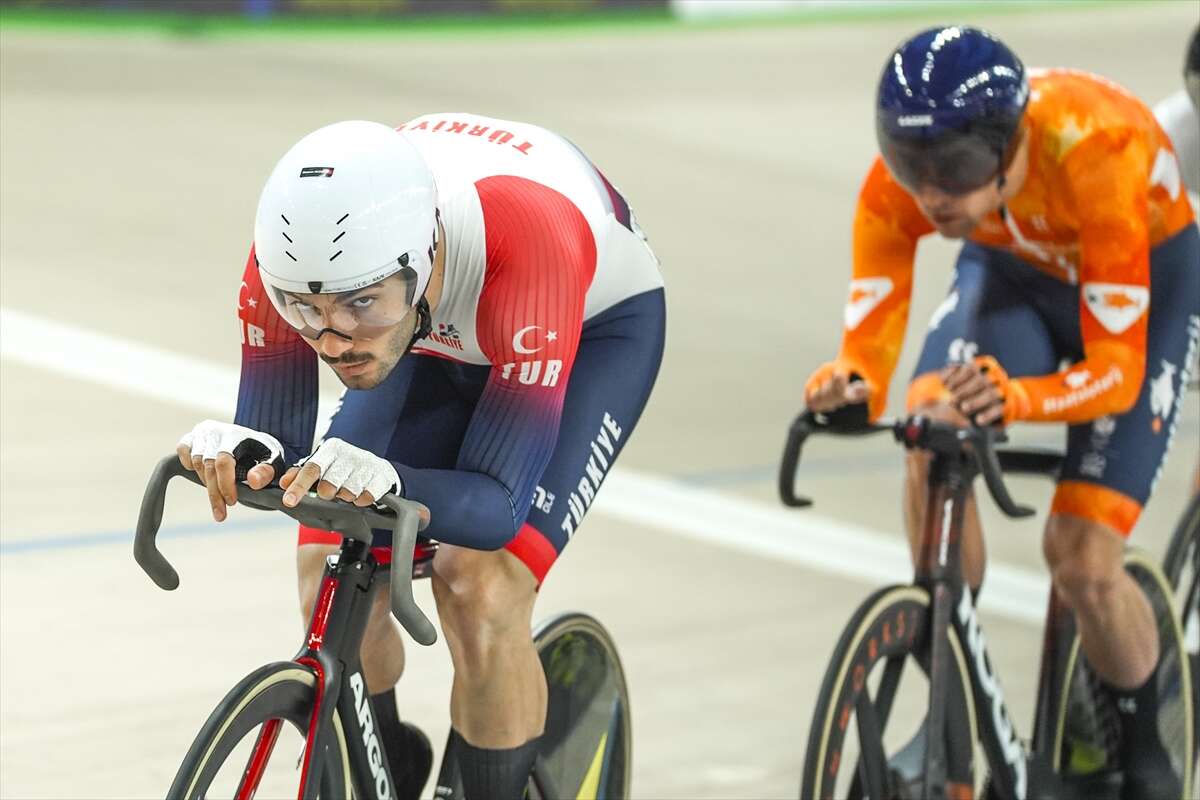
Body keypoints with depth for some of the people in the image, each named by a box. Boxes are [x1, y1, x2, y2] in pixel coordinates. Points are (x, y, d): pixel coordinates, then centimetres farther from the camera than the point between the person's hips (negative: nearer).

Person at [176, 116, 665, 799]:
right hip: (438, 338, 4)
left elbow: (497, 504, -40)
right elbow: (275, 442, -24)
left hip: (595, 319, -4)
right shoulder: (294, 256, -33)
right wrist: (240, 453, -48)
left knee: (479, 588, -23)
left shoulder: (521, 247, -44)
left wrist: (386, 480, -60)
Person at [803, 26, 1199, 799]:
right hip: (1012, 271, 3)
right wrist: (849, 389, -50)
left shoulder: (1093, 157, -41)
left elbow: (1117, 370, -39)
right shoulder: (900, 184, -30)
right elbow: (869, 344, -26)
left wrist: (1017, 399, -58)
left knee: (1082, 559, -15)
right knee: (931, 454, -27)